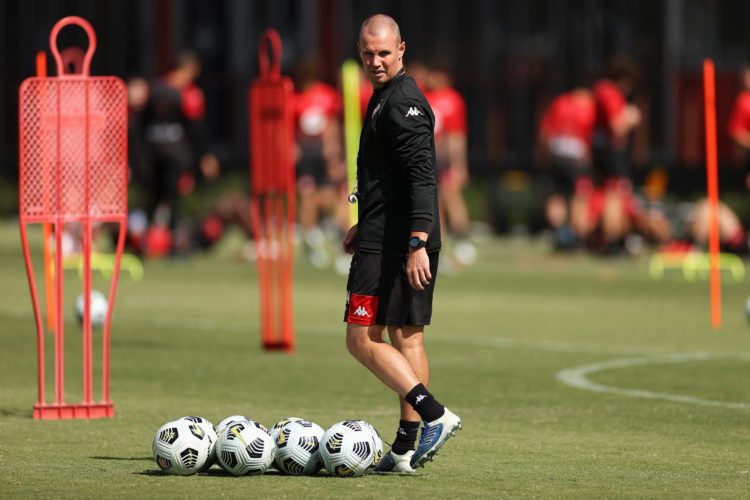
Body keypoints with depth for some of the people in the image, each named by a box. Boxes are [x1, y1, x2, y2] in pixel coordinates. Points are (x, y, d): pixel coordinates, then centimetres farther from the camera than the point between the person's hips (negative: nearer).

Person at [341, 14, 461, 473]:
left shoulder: (402, 103, -15)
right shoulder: (386, 96, 17)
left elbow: (423, 176, -24)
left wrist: (417, 242, -30)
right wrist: (365, 224, 32)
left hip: (392, 243, -10)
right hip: (403, 240, 10)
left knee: (363, 339, -9)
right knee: (408, 339, 9)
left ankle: (435, 415, -17)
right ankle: (405, 449, 11)